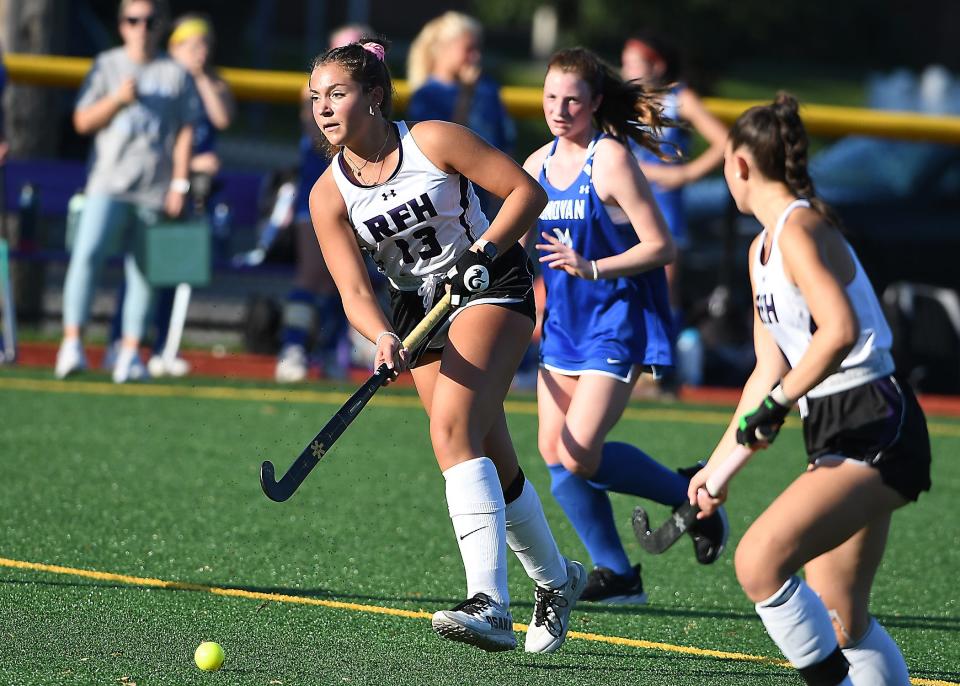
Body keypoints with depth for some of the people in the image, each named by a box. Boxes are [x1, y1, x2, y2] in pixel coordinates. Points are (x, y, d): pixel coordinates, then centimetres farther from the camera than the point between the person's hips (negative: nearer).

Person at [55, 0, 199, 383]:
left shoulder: (175, 74, 10)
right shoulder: (107, 66, 9)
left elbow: (185, 132, 8)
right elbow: (82, 122, 5)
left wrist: (179, 184, -1)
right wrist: (117, 99, -11)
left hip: (154, 190, 1)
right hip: (108, 182, -1)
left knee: (142, 270, 1)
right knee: (86, 253, -19)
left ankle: (130, 352, 6)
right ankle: (71, 343, -21)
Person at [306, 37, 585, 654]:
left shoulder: (433, 141, -14)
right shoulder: (329, 196, -4)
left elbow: (527, 191, -10)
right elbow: (355, 290, -12)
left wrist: (484, 250, -22)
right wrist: (385, 339, -31)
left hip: (492, 287, -5)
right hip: (418, 309, 5)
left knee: (452, 430, -24)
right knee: (491, 460, 5)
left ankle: (490, 606, -34)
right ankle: (555, 580, 30)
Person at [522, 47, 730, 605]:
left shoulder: (610, 160, -14)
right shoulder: (538, 166, 7)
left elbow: (662, 247, -16)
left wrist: (591, 268, -25)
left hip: (619, 323, -7)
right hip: (565, 324, 7)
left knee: (580, 456, -16)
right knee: (555, 454, 1)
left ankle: (691, 498, 6)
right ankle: (617, 574, 12)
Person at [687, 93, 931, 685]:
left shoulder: (799, 229, -13)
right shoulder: (763, 248, 17)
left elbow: (840, 330, -29)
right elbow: (771, 369, 20)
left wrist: (777, 404, -22)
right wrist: (719, 468, 20)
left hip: (875, 430, -10)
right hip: (836, 436, 10)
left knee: (759, 561, -22)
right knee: (839, 620, 8)